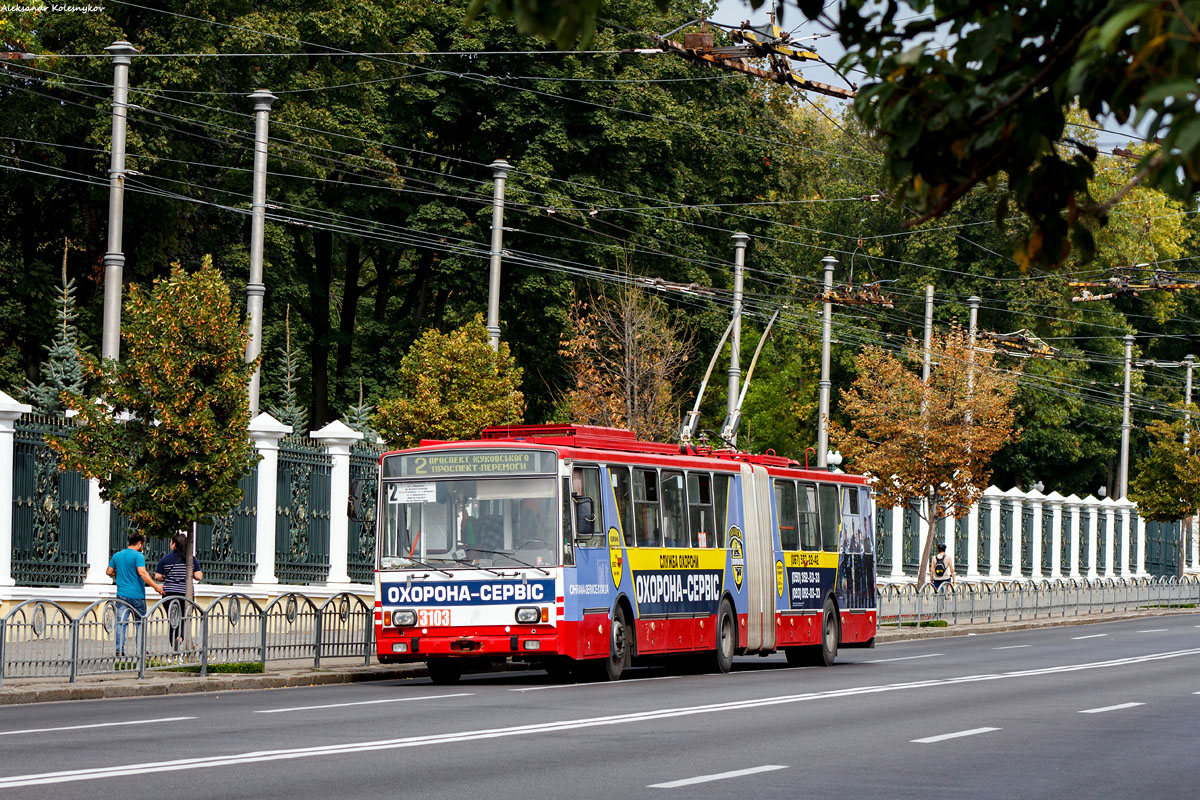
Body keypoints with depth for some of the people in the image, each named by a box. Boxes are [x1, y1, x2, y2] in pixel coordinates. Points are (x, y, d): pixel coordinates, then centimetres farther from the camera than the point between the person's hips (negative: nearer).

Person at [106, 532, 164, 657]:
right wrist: (155, 586, -24)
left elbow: (109, 572, 14)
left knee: (121, 622, 2)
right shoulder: (138, 556, -11)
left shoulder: (117, 556, 8)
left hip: (122, 594, 4)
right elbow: (142, 573, -23)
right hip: (137, 594, -4)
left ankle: (119, 649, -6)